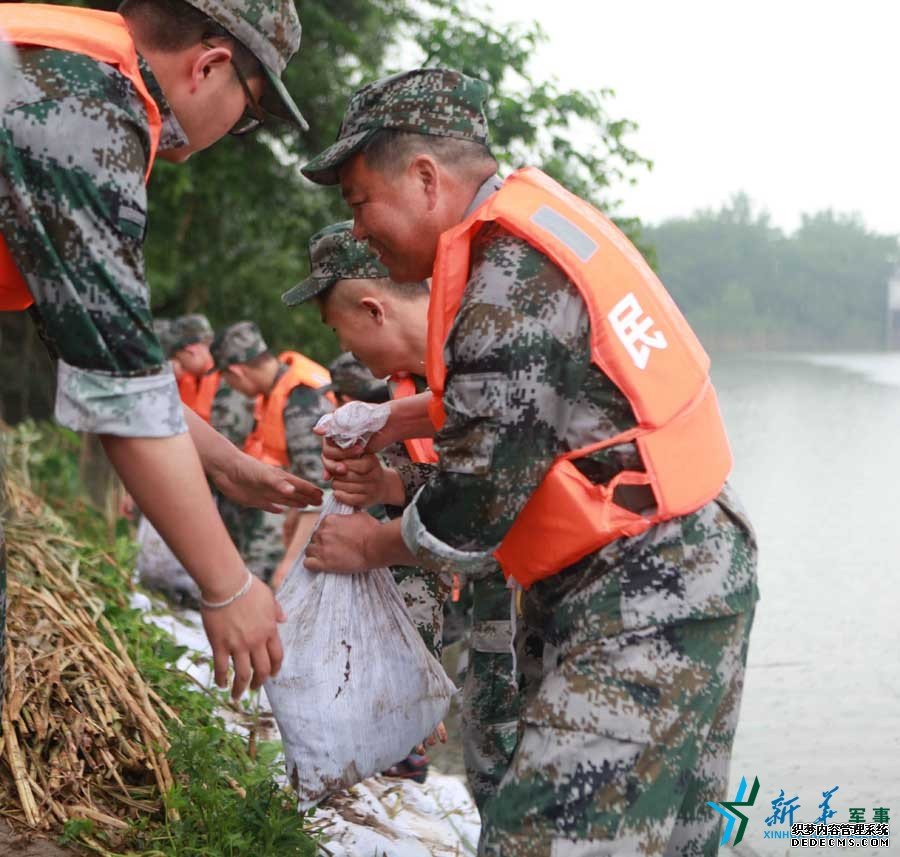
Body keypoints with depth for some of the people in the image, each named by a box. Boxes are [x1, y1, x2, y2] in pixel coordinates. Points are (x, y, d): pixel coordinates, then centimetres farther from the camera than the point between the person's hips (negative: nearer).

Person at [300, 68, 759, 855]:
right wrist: (390, 422, 20)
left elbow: (475, 508, -17)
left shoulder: (512, 282, -20)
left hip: (647, 600, -10)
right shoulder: (533, 222, 9)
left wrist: (369, 545, 1)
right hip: (682, 577, 10)